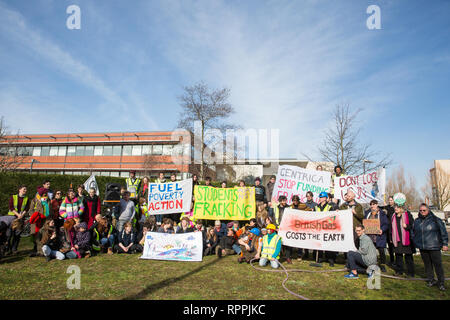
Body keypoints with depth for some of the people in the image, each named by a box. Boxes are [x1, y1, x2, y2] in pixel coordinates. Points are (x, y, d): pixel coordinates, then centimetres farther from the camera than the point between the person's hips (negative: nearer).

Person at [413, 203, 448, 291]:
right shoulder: (416, 221, 7)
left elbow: (444, 232, -1)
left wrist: (445, 244, -4)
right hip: (422, 247, 4)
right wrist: (416, 243, 18)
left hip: (434, 247, -4)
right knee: (427, 264, 11)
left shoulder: (436, 220, -4)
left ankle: (441, 282, 12)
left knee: (438, 264, 0)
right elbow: (413, 232, 19)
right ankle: (431, 280, 23)